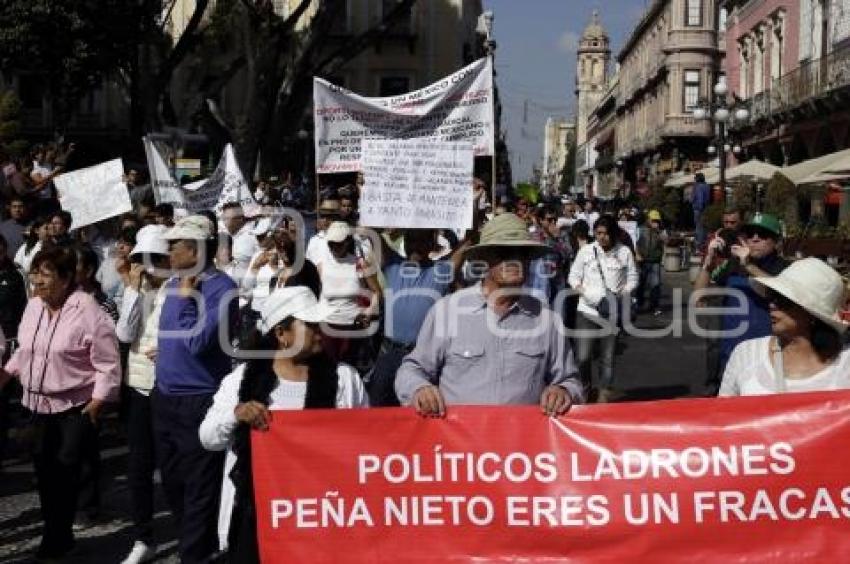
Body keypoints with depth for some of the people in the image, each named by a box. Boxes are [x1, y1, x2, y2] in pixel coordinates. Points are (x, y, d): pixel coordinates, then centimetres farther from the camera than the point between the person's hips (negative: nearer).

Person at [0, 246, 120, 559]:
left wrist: (98, 401, -18)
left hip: (77, 405, -7)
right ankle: (54, 534, 25)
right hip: (40, 404, 7)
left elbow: (108, 364, -16)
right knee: (43, 466, 10)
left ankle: (58, 538, 12)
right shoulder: (33, 307, 4)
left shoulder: (87, 311, -18)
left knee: (65, 468, -3)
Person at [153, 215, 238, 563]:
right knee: (172, 483, 19)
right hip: (164, 397, 8)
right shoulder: (173, 283, 8)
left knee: (199, 490, 3)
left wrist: (187, 297, -17)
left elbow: (198, 342, -23)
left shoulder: (221, 288, -15)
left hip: (199, 401, -8)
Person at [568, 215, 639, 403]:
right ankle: (586, 388, 17)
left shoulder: (624, 252, 0)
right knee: (583, 355, -5)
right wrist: (583, 291, -13)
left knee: (608, 355, 6)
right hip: (587, 309, 0)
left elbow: (632, 279, 7)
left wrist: (622, 293, -11)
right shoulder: (586, 251, 0)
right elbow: (573, 276, 6)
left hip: (613, 310, 0)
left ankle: (605, 391, 21)